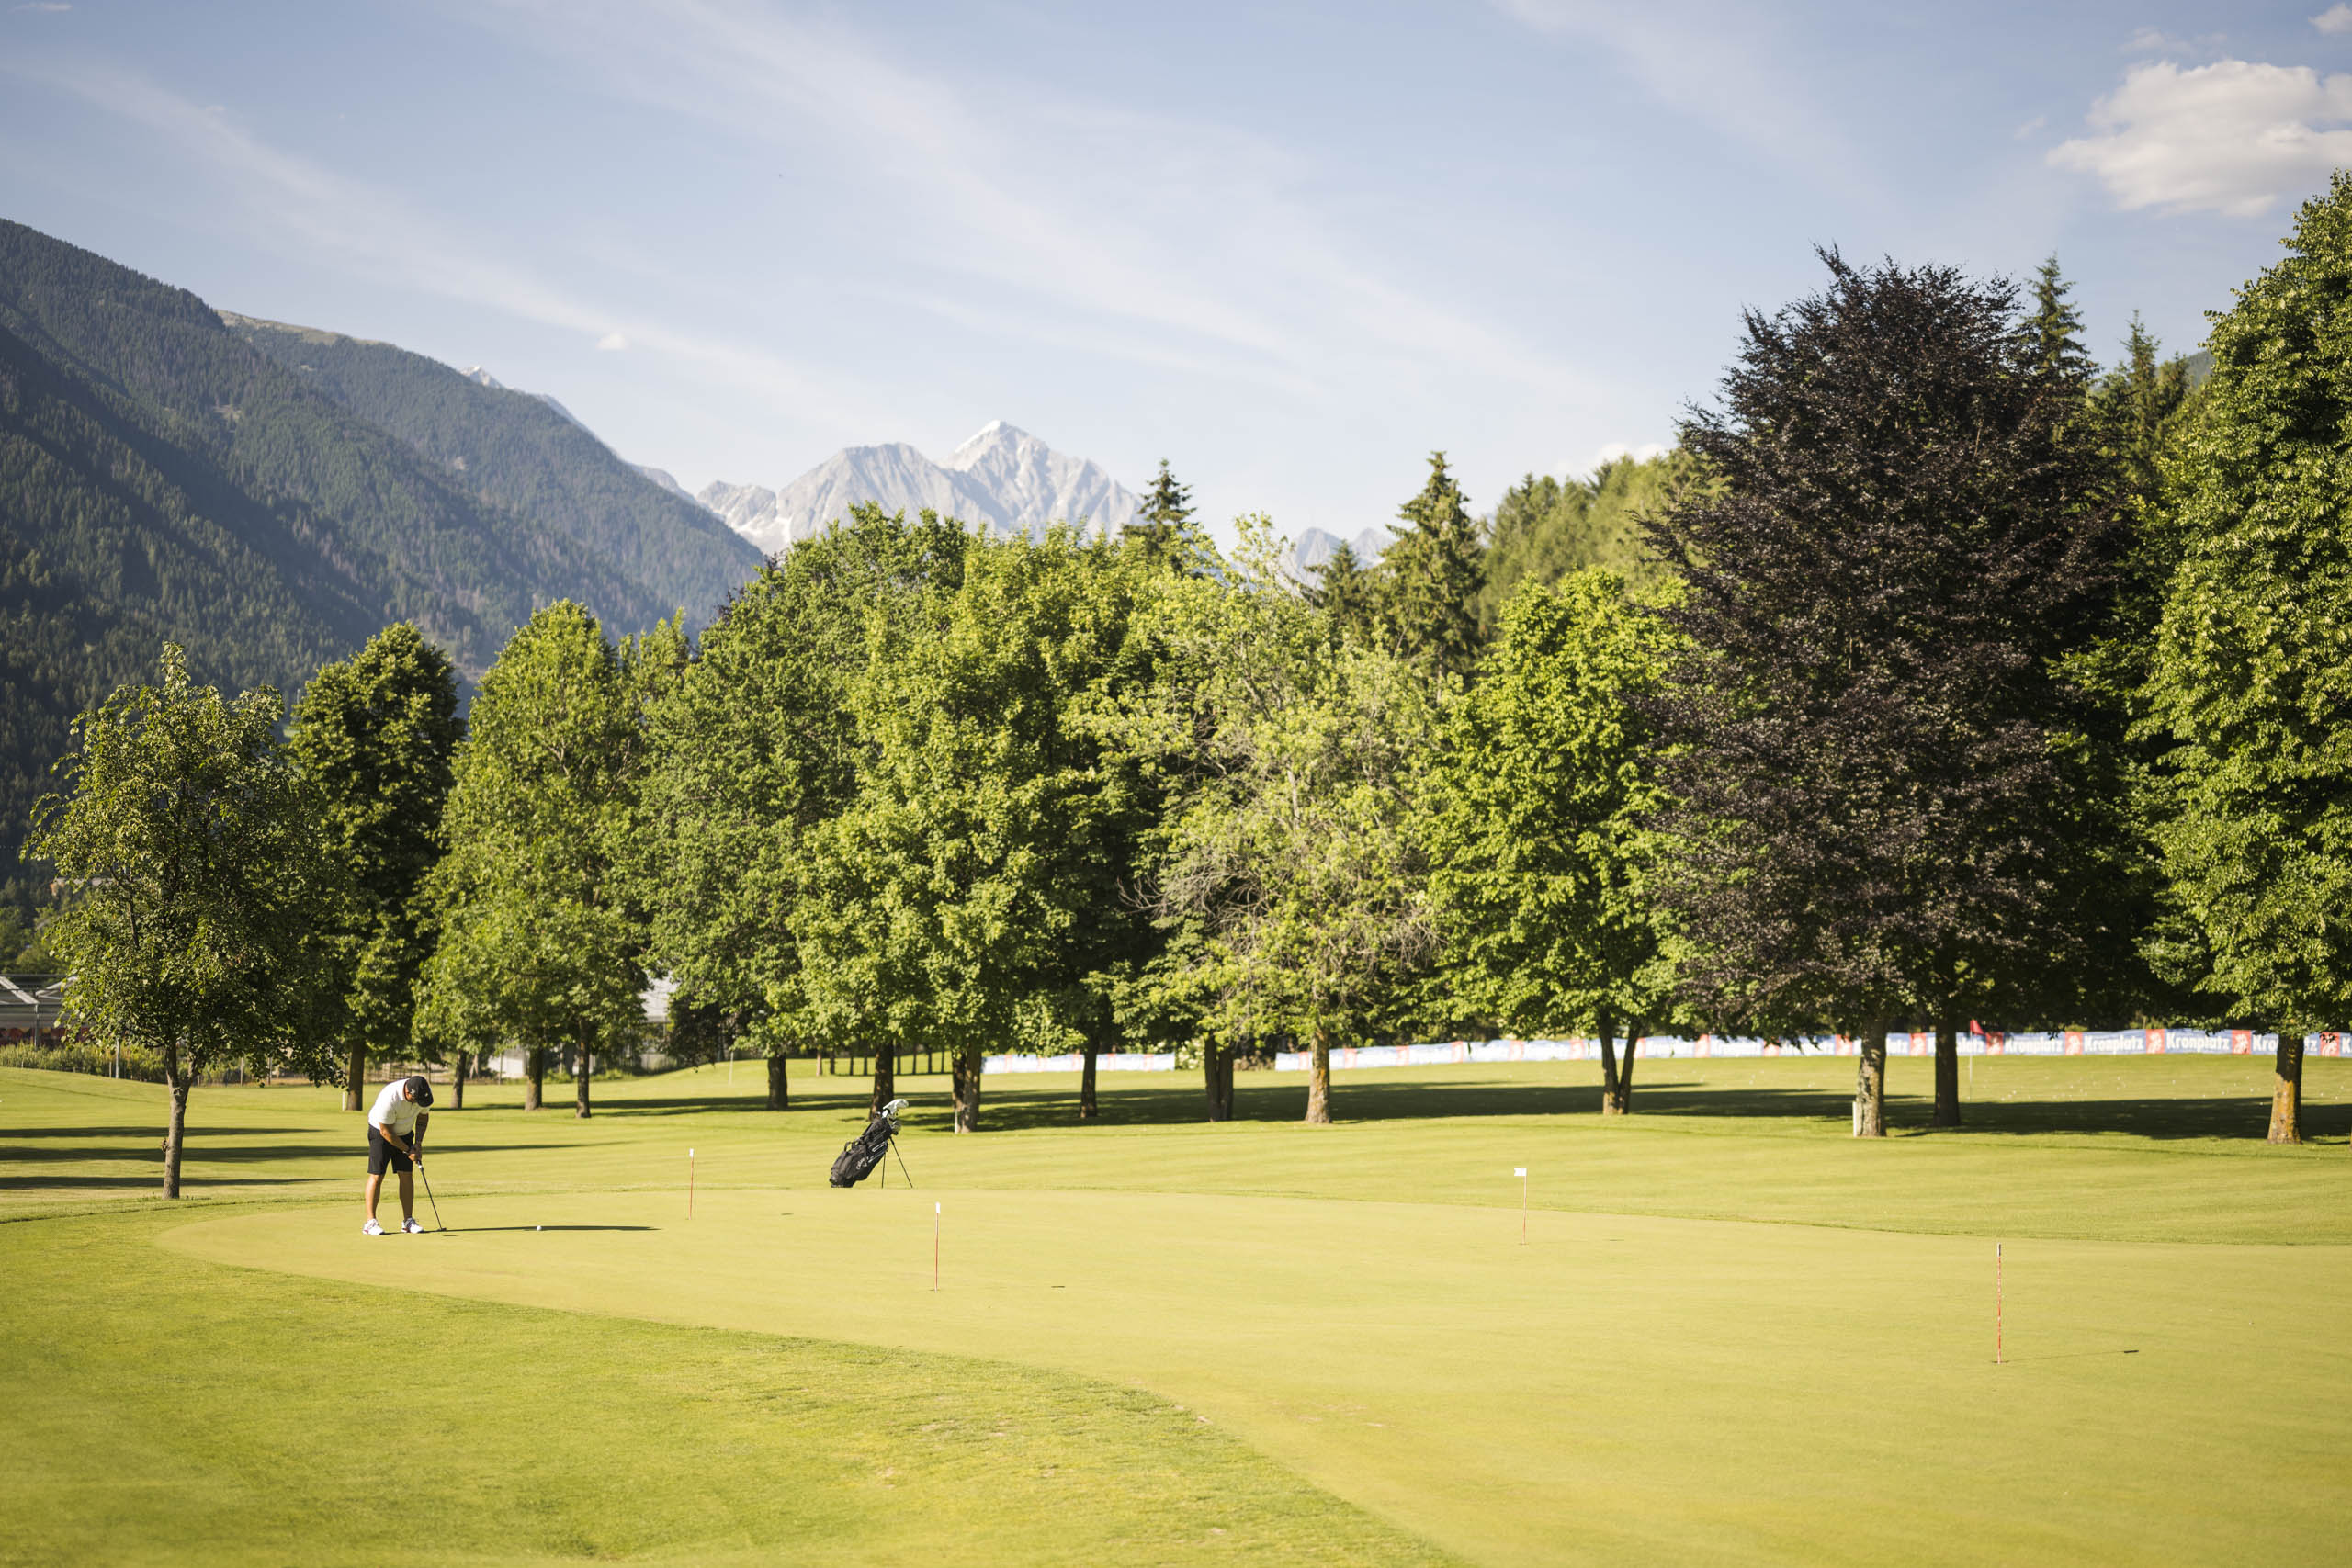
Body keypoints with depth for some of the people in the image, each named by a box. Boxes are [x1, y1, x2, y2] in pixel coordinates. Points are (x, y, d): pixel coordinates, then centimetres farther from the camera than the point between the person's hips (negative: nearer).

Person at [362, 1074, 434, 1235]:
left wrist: (418, 1143, -6)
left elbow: (423, 1116, 3)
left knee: (406, 1176, 0)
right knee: (376, 1176, -10)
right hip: (381, 1133, -5)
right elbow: (386, 1132, -25)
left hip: (404, 1133, 5)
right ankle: (370, 1223, -8)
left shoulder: (425, 1091, -18)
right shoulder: (389, 1098, -36)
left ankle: (408, 1221, 4)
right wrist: (408, 1150, -18)